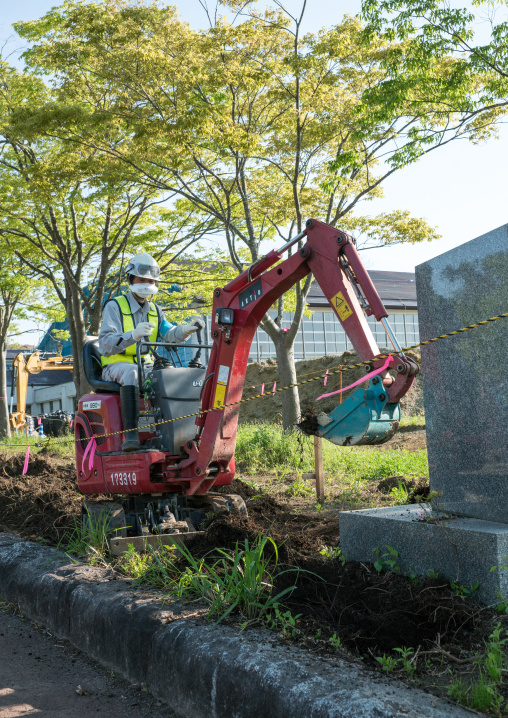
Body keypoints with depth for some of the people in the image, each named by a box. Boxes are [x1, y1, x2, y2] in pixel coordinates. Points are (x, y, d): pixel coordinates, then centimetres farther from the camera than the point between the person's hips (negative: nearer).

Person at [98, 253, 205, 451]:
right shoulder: (114, 306, -5)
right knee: (131, 373, -38)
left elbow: (169, 334, -2)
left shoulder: (155, 310, 15)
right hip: (116, 365, -6)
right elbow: (106, 343, -19)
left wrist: (187, 329, -24)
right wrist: (133, 335, -37)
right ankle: (131, 433, -48)